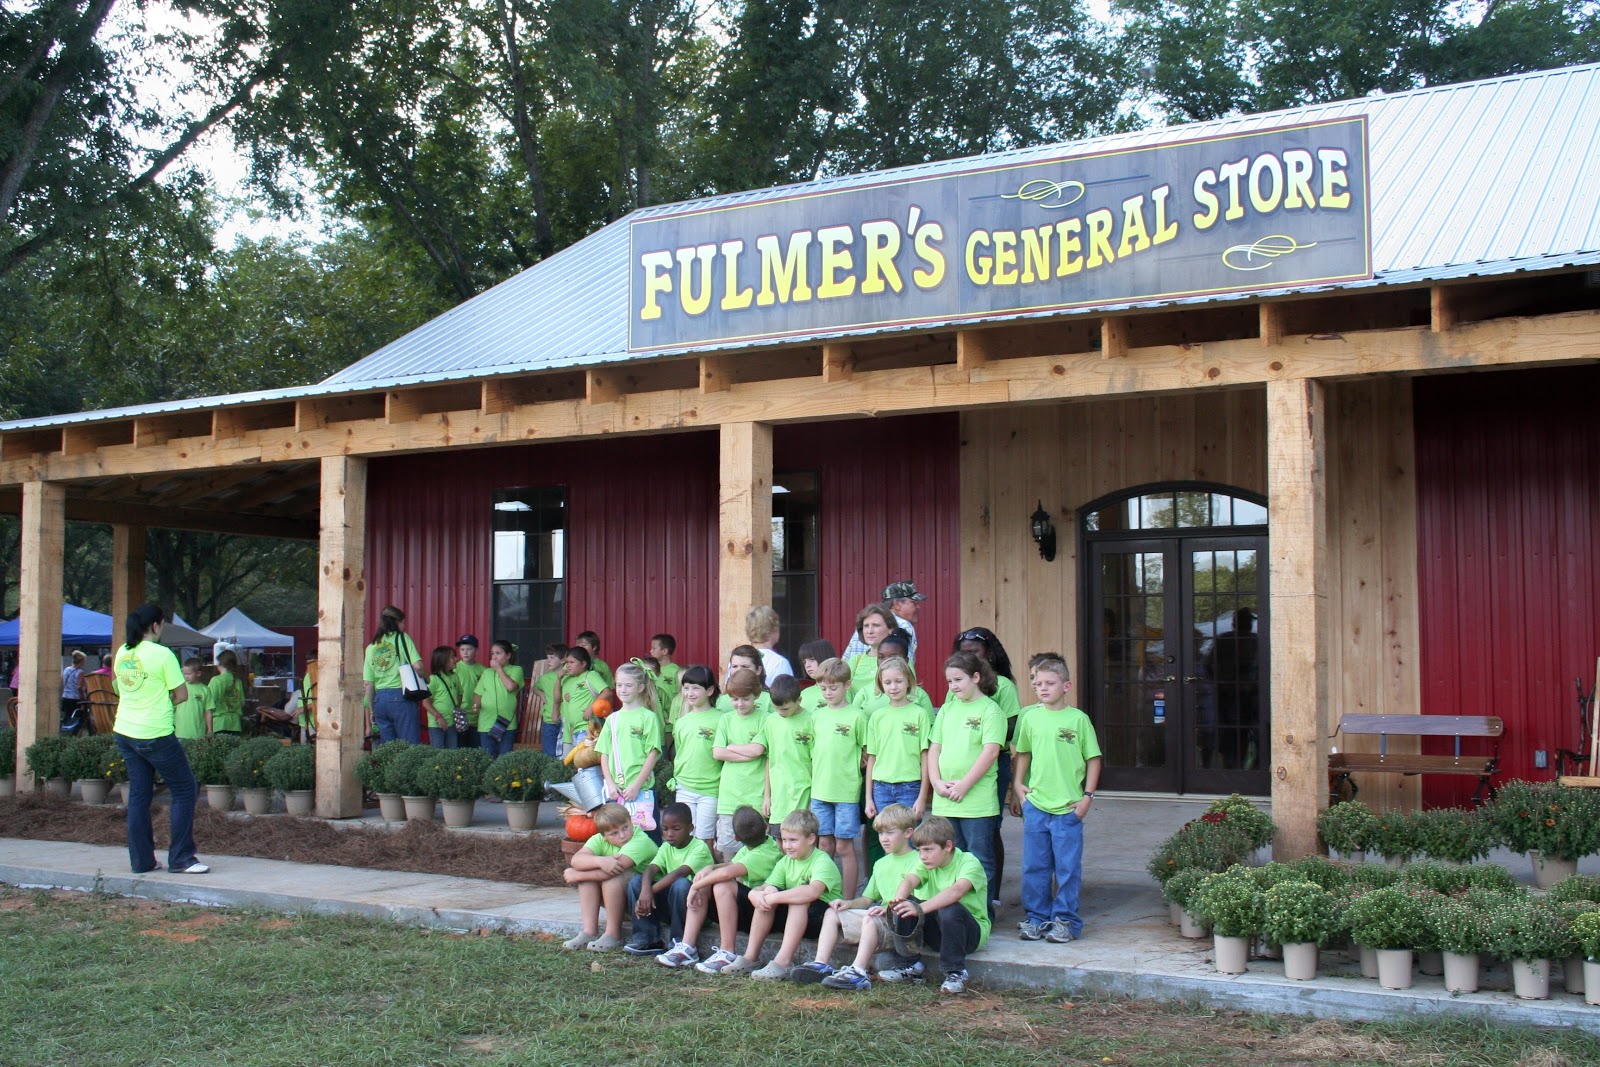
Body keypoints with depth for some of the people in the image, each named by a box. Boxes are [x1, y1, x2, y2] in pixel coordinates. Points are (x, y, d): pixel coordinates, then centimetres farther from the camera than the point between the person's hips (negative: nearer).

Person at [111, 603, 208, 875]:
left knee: (138, 795, 12)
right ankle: (180, 858, 2)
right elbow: (182, 694, -11)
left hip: (124, 731, 7)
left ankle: (141, 860, 14)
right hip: (155, 735, -7)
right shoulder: (162, 654, -14)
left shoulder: (122, 653, 7)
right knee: (184, 791, 4)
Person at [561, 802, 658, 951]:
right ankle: (589, 932, -15)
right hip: (618, 899, 6)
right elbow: (576, 860, -21)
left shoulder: (641, 842, -23)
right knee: (591, 871, -16)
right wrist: (600, 861, -41)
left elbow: (617, 868, -36)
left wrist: (576, 876, -26)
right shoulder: (600, 840, -3)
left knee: (612, 876, -30)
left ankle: (613, 935, -21)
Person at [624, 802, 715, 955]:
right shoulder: (666, 848, 7)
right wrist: (645, 890, -34)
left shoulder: (699, 848, -12)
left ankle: (680, 941, -20)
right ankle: (647, 939, -12)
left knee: (681, 884, -36)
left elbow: (680, 872, -28)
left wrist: (652, 890, -35)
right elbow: (650, 869, -12)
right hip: (669, 908, 6)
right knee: (636, 881, -12)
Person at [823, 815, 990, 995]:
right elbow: (909, 880, -18)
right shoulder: (926, 862, 1)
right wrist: (897, 902, -41)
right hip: (938, 932, 5)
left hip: (971, 931, -5)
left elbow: (956, 891, -38)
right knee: (906, 904, -18)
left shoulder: (969, 862, -18)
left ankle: (956, 974, -20)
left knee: (950, 910, -36)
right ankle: (908, 966, -6)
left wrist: (920, 908, -49)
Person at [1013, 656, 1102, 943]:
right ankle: (1036, 917, 20)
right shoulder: (1030, 717, 5)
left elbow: (1093, 759, 1)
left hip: (1068, 807, -3)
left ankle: (1065, 920, 14)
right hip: (1035, 804, 3)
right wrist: (1018, 785, 9)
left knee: (1068, 867, 3)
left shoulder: (1078, 719, -4)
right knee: (1034, 866, 9)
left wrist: (1087, 796, -4)